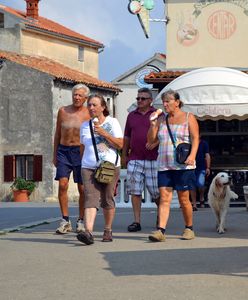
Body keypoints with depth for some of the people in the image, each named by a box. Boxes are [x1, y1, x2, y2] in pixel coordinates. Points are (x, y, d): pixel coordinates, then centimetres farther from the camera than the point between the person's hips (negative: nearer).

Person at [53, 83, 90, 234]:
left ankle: (81, 221, 15)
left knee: (82, 188, 1)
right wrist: (55, 155, 14)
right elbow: (57, 134, 15)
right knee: (63, 185, -11)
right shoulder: (63, 111, 7)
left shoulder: (88, 114, 0)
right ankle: (65, 221, -4)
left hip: (80, 151, -2)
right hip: (63, 151, 2)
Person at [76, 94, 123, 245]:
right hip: (89, 167, 2)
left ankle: (108, 230, 22)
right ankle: (88, 232, -28)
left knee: (107, 200, 4)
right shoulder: (85, 126, 14)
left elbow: (120, 144, -5)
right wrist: (83, 162, 19)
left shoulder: (112, 122, 3)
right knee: (91, 199, -15)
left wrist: (104, 133, -14)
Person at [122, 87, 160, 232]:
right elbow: (127, 137, 20)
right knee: (135, 191, -2)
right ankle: (137, 221, 2)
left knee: (156, 192, 1)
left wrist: (155, 143, -18)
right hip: (134, 159, 3)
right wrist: (124, 155, 16)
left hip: (153, 159, -3)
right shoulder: (132, 116, 15)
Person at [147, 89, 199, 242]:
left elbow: (195, 138, -4)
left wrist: (192, 155, -18)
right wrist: (153, 125, -1)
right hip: (164, 165, 3)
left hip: (183, 166, -3)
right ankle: (161, 230, -13)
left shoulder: (189, 118, 4)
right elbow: (151, 140, 14)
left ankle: (189, 228, 17)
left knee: (184, 199, 2)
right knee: (164, 198, -6)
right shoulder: (161, 119, 14)